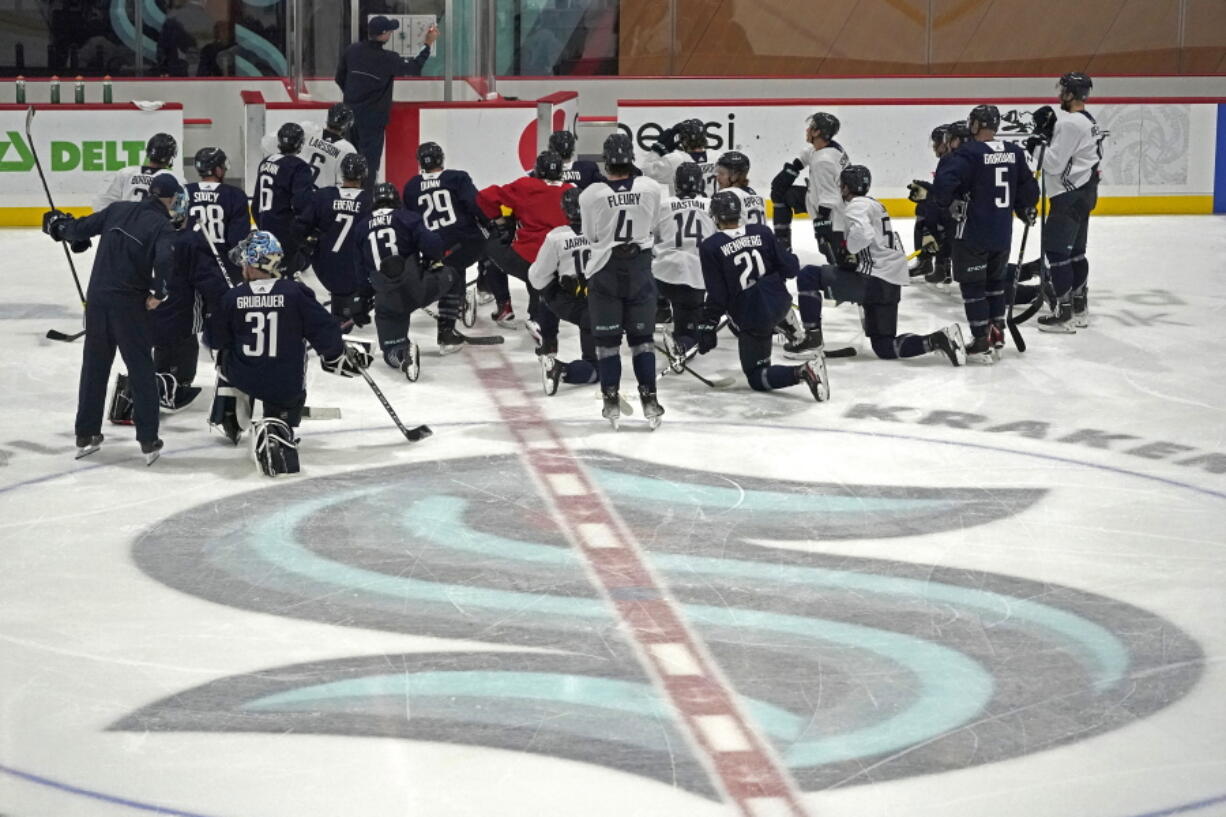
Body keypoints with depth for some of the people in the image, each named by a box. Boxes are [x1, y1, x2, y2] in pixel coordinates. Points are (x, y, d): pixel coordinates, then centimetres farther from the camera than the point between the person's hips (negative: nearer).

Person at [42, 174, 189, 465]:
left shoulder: (118, 210, 6)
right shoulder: (162, 226, -8)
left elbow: (81, 228, 10)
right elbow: (164, 259, -25)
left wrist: (59, 225, 31)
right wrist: (158, 292, -10)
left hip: (97, 298, 5)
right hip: (129, 304, -5)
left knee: (94, 366, 15)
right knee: (141, 370, 3)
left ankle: (85, 435, 21)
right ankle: (148, 441, 2)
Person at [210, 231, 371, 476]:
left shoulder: (232, 299, -6)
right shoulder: (296, 293, -12)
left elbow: (222, 343, 7)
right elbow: (324, 331, -11)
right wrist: (341, 356, 6)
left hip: (243, 379, 3)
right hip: (286, 387, -2)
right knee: (280, 414, 19)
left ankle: (229, 417, 32)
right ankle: (273, 431, -17)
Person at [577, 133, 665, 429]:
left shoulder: (590, 195, -15)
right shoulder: (651, 189, -11)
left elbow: (590, 234, 0)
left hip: (605, 272, -1)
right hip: (640, 271, 2)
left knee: (607, 339, 8)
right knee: (642, 337, 11)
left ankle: (611, 401, 7)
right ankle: (649, 400, 8)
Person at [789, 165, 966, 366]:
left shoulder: (856, 206, -9)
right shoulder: (874, 204, 22)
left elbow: (863, 234, -29)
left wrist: (848, 251, -14)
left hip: (875, 282, -10)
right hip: (891, 285, 10)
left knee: (808, 276, -7)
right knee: (885, 348, 13)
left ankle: (812, 337, -5)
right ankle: (939, 340, -2)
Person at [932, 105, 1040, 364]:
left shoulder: (968, 153, -15)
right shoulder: (1014, 153, 4)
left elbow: (944, 184, -24)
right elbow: (1028, 187, 12)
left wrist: (945, 201, -3)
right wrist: (1026, 210, 30)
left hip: (973, 233, -6)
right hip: (1002, 234, 6)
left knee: (972, 285, 1)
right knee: (995, 282, 20)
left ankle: (982, 343, -1)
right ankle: (997, 336, 23)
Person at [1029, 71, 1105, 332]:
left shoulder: (1070, 123, -20)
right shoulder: (1088, 121, 13)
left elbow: (1054, 164, -21)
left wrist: (1039, 145, -7)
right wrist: (1048, 136, 1)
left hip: (1070, 195, -10)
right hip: (1085, 192, 10)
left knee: (1056, 250, -6)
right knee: (1075, 251, 16)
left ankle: (1063, 313, -7)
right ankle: (1079, 309, 21)